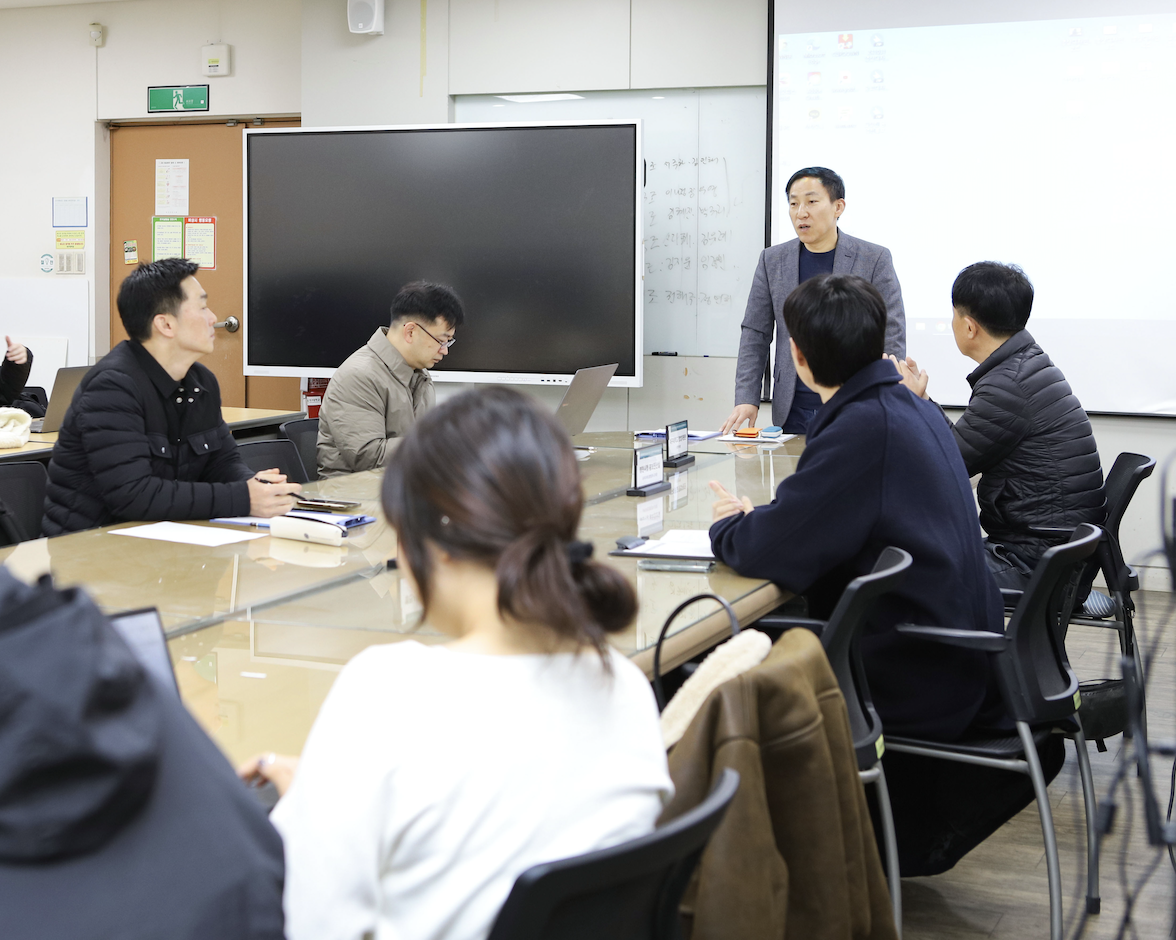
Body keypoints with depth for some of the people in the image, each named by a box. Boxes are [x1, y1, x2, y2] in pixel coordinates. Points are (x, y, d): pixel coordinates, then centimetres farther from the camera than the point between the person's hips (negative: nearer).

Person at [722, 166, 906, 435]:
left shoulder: (875, 259, -1)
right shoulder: (772, 260, 8)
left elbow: (892, 340, -2)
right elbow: (755, 335, 9)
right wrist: (746, 399, -2)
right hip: (793, 414, 2)